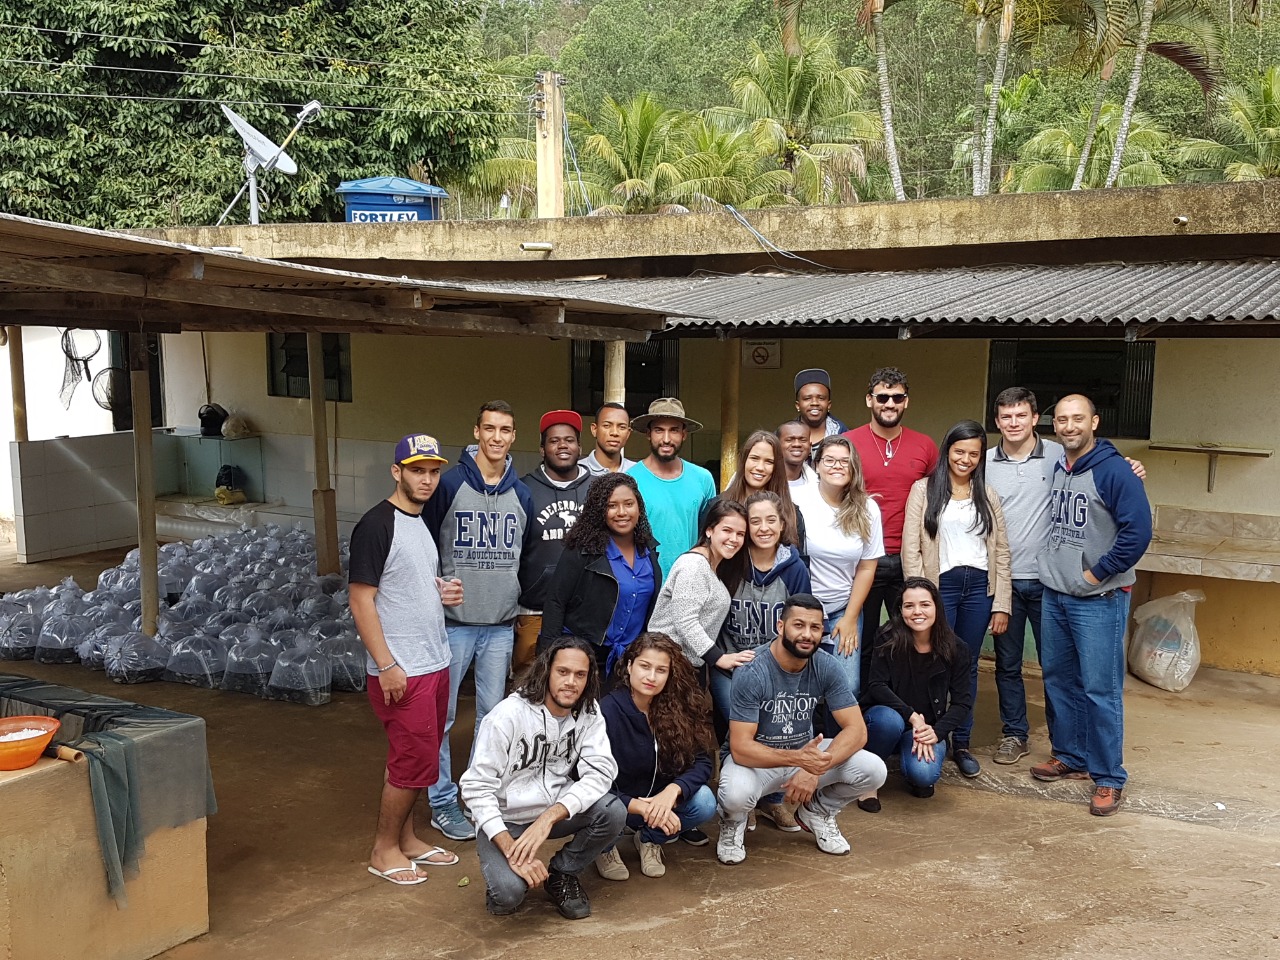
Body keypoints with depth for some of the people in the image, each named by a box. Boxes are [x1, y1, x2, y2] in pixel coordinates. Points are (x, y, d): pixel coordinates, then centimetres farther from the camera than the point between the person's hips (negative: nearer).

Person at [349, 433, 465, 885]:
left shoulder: (424, 522, 12)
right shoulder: (377, 525, -14)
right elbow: (361, 600, -16)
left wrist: (442, 591, 4)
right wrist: (385, 665, -19)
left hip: (435, 662, 8)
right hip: (400, 670, -8)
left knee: (416, 758, 15)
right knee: (414, 759, -3)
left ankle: (406, 839, 28)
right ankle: (384, 850, 13)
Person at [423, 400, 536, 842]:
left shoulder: (521, 494, 8)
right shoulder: (449, 484, -7)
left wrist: (520, 604, 14)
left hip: (501, 625, 4)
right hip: (453, 622, -4)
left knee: (493, 714, 12)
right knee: (442, 716, 2)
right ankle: (443, 802, 14)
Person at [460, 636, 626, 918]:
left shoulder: (589, 712, -7)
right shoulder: (508, 715, -20)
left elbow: (600, 771, -18)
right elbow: (476, 787, -20)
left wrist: (549, 817, -32)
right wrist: (511, 848, -29)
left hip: (557, 809, 4)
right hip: (504, 818, -4)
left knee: (614, 812, -24)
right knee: (509, 892, -29)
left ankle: (562, 873, 3)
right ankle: (500, 872, 9)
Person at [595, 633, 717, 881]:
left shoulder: (680, 708, -12)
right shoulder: (607, 711, -22)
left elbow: (702, 762, -12)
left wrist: (673, 789, -31)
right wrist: (642, 807, -32)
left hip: (659, 799, 3)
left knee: (704, 802, -25)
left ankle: (650, 840, 5)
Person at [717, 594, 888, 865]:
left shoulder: (827, 667, -13)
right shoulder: (751, 672, -25)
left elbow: (857, 730, -15)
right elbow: (740, 748, -28)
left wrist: (815, 768, -31)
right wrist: (796, 759, -44)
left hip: (806, 752, 4)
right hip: (757, 758, -4)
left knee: (874, 771, -19)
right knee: (736, 795, -38)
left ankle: (817, 812, 11)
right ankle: (733, 822, 2)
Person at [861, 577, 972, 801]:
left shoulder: (955, 649, -7)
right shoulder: (888, 640, -12)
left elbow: (962, 703, -6)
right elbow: (876, 686, -17)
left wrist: (936, 732, -21)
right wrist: (912, 716, -28)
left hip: (928, 728, 1)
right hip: (887, 716, 0)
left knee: (923, 774, -30)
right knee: (889, 720, -38)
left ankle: (917, 777, 10)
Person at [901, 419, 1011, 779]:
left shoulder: (987, 495, 11)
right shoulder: (924, 489, 1)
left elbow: (1001, 551, 8)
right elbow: (911, 548, -4)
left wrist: (1001, 605, 2)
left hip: (979, 587, 3)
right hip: (940, 585, -3)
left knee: (968, 666, 10)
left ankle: (962, 743, 21)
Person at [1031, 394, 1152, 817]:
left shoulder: (1113, 470, -13)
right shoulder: (1054, 469, 8)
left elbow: (1138, 531, -18)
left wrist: (1096, 574, -14)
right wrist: (1053, 568, 9)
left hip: (1098, 600, -7)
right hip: (1054, 595, 7)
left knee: (1100, 689, -3)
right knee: (1058, 680, 15)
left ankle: (1108, 778, 7)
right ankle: (1070, 757, 29)